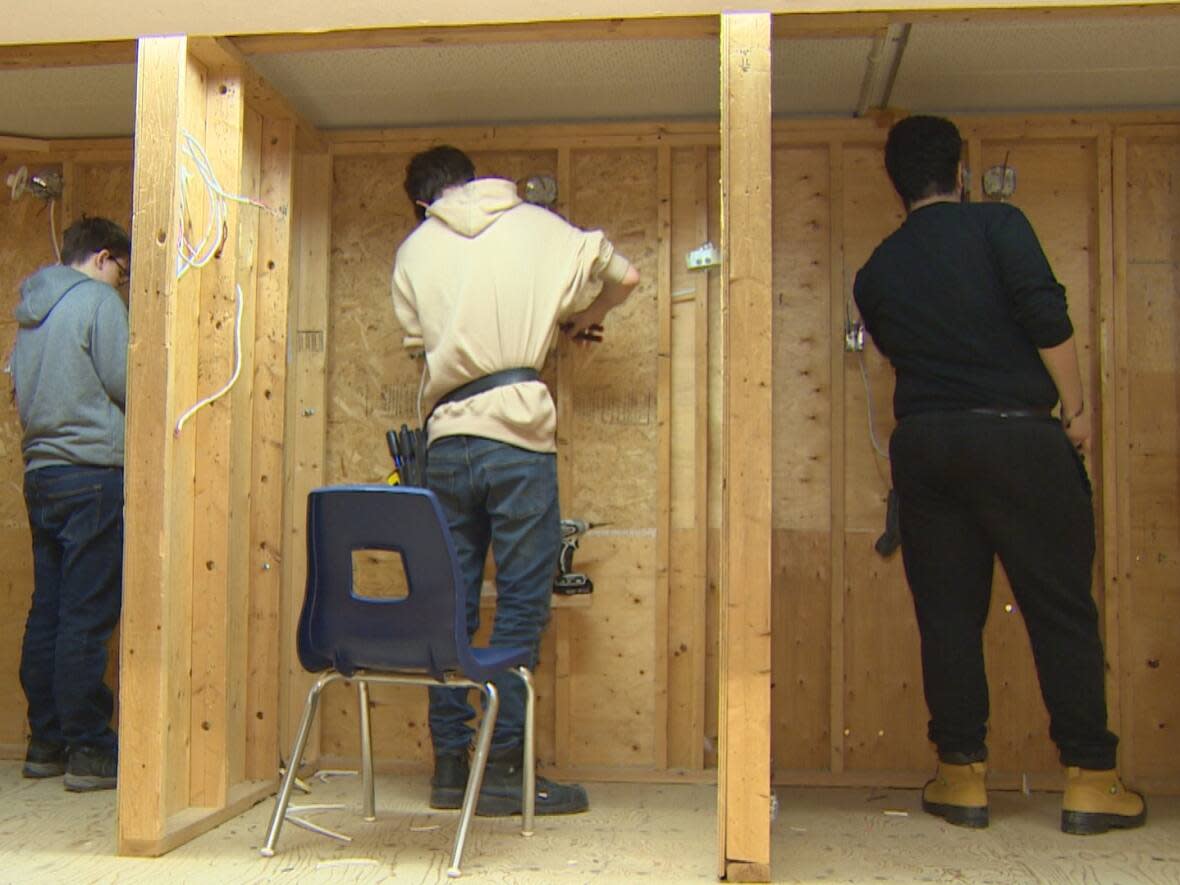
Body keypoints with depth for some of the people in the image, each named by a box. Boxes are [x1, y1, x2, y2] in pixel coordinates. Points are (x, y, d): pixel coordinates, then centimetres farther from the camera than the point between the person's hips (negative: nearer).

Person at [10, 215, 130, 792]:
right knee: (88, 615, -7)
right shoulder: (97, 300, -5)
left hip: (40, 473, 8)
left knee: (47, 612, 9)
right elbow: (125, 384, -11)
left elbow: (21, 389, 21)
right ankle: (88, 750, -3)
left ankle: (45, 744, 15)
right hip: (92, 470, -8)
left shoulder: (30, 309, 19)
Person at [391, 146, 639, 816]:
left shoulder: (413, 251, 13)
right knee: (523, 602, 0)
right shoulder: (536, 226, 8)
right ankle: (503, 767, 1)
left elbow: (421, 335, 17)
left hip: (447, 439, 3)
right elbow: (624, 277, 14)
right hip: (518, 433, -3)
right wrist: (581, 319, 33)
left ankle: (450, 763, 14)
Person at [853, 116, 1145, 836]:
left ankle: (963, 776, 11)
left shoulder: (876, 271, 11)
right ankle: (1089, 780, 9)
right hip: (1016, 433, -3)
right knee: (1062, 608, 5)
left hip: (923, 443, 4)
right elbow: (1047, 316, -13)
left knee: (948, 612, 8)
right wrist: (1076, 407, -5)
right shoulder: (997, 224, -1)